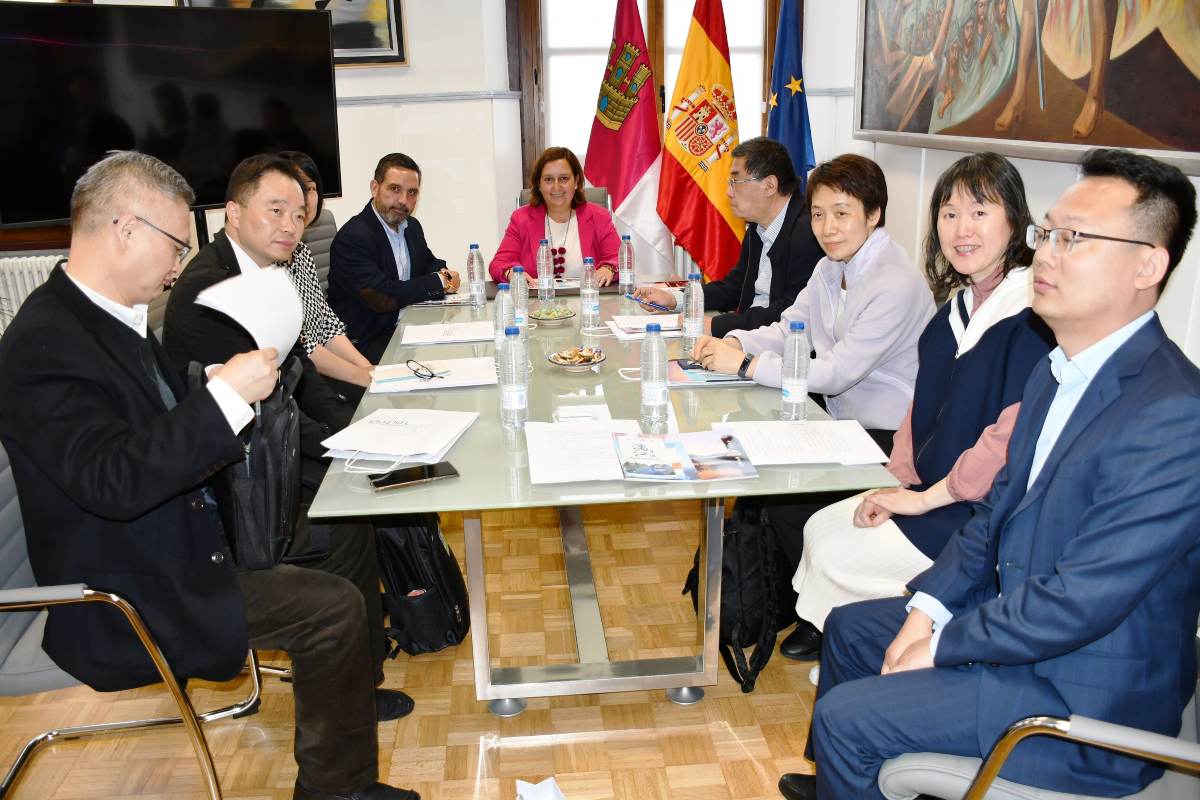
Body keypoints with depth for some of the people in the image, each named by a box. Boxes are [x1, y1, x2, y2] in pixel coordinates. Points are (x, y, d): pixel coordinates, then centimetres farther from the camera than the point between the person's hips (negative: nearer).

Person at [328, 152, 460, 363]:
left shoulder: (412, 226, 11)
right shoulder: (352, 237, -16)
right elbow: (381, 297, -24)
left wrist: (444, 273, -4)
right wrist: (439, 282, -14)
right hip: (367, 343, -8)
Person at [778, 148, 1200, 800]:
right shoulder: (1058, 373, 4)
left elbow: (1079, 602, -28)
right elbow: (998, 508, 9)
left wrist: (942, 645, -17)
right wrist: (928, 607, -2)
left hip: (1084, 693, -9)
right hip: (1011, 613, 9)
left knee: (845, 717, -13)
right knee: (849, 627, 19)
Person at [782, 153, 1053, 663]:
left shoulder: (1035, 315, -20)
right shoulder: (957, 309, 10)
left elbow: (1015, 435, -26)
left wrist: (927, 497, -19)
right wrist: (899, 483, 2)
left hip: (983, 512, -8)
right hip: (929, 494, 8)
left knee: (839, 553, -11)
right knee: (821, 527, 0)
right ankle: (820, 631, 20)